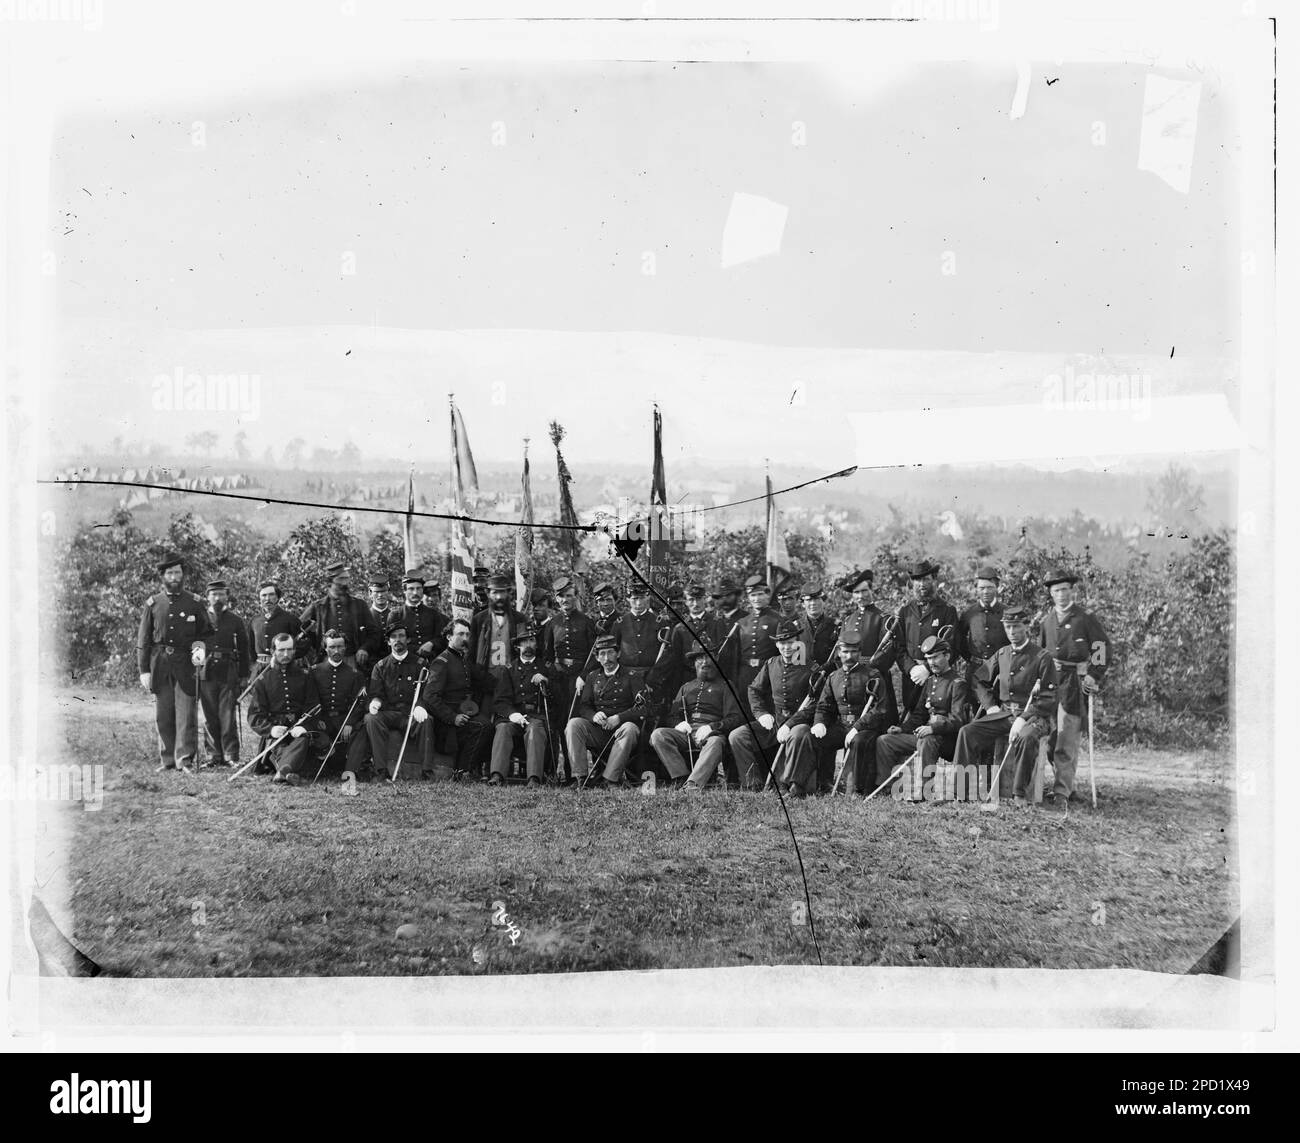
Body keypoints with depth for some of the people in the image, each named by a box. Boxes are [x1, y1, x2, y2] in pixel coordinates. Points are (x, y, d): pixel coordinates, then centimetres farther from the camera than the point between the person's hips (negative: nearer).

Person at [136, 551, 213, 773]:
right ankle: (167, 760, 11)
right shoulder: (152, 604, 7)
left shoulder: (194, 604, 7)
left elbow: (206, 632, 15)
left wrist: (201, 647, -7)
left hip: (186, 664, -1)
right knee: (163, 715, 4)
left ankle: (185, 759, -5)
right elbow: (143, 639, 7)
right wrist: (143, 670, 1)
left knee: (186, 711, -7)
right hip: (159, 665, 1)